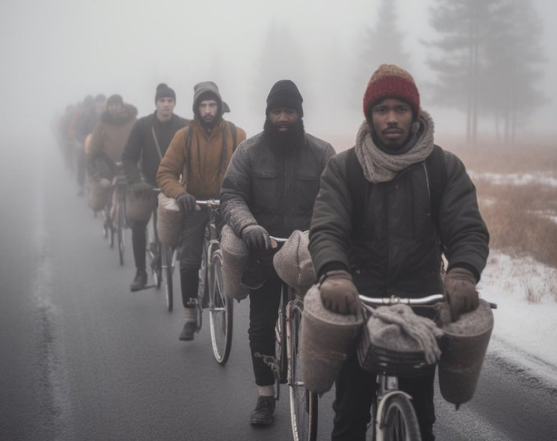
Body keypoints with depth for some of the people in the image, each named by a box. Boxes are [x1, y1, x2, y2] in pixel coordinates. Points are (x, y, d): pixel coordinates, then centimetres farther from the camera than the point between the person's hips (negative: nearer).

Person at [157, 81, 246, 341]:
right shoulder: (184, 136, -5)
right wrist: (179, 193, -25)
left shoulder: (236, 135, -5)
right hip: (195, 204, 0)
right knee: (189, 262, -5)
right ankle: (190, 318, 8)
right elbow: (165, 173, -7)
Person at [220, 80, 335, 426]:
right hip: (263, 253, 1)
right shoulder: (249, 151, -2)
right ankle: (265, 396, 20)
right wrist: (247, 225, -30)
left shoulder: (322, 152, -2)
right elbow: (231, 196, -10)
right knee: (262, 326, 7)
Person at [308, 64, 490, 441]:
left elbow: (469, 230, -10)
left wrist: (463, 272, -34)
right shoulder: (343, 168, -2)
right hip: (357, 303, 0)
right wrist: (334, 272, -37)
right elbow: (326, 229, -15)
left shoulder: (445, 167, 0)